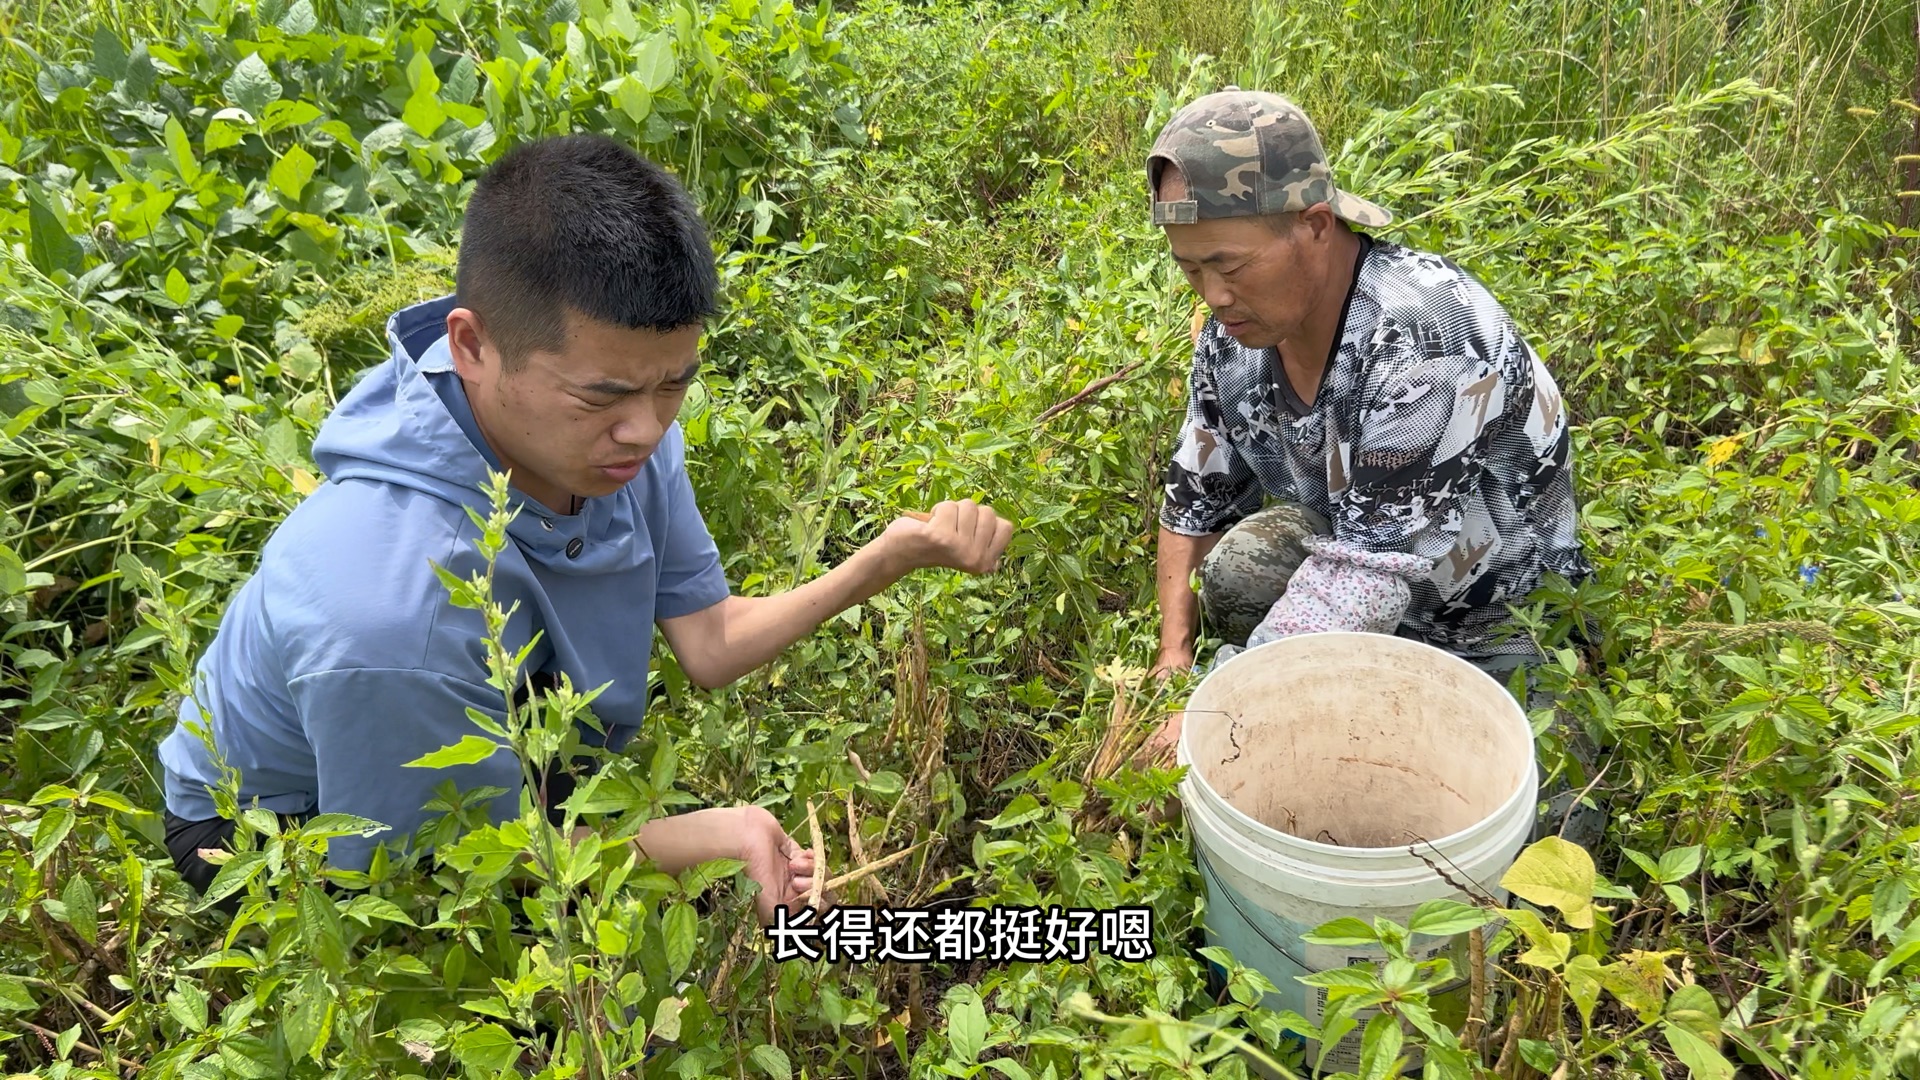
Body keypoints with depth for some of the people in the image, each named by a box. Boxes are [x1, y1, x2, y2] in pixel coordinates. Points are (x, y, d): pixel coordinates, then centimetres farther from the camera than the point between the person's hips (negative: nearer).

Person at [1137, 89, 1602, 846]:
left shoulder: (1428, 336, -30)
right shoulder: (1235, 329, -9)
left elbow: (1366, 569, -32)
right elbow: (1195, 498, 3)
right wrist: (1175, 657, -9)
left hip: (1495, 617, -5)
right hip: (1348, 568, 5)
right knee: (1235, 566, -26)